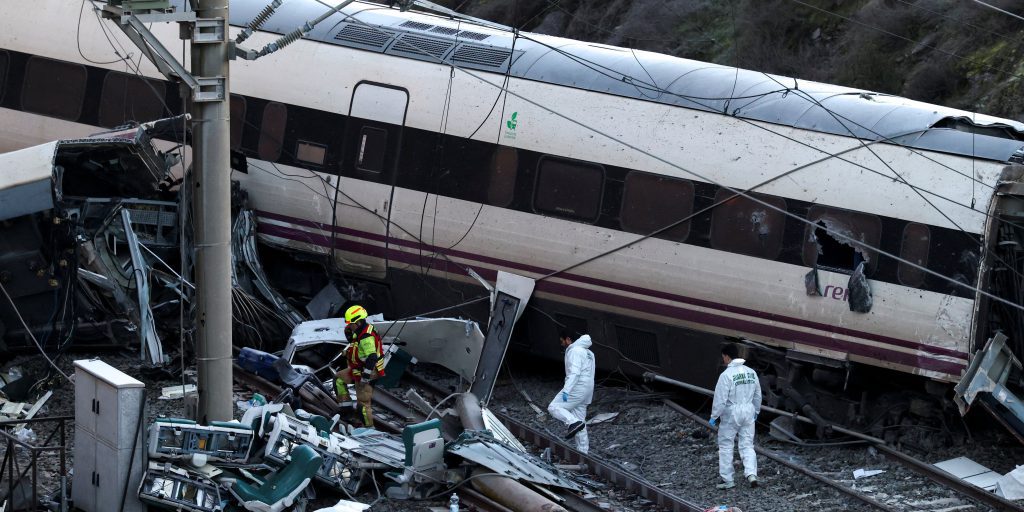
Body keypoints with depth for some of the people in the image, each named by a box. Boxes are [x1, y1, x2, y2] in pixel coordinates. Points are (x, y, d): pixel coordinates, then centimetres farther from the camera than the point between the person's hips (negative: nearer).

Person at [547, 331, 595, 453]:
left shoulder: (574, 351, -10)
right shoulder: (588, 352, 22)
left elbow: (574, 372, -22)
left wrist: (566, 390, -27)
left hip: (576, 388, -10)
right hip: (587, 390, 10)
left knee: (554, 407, -9)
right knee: (580, 421, 11)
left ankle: (573, 423, -28)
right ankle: (583, 451, 10)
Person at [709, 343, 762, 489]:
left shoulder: (726, 375, -17)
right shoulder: (751, 373, 4)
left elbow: (720, 399, -17)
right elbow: (758, 395, 13)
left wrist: (714, 416, -6)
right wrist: (756, 411, 28)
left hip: (731, 413, -5)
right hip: (748, 412, 5)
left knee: (725, 446, 8)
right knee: (747, 445, 10)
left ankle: (727, 480, 10)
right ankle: (751, 474, -8)